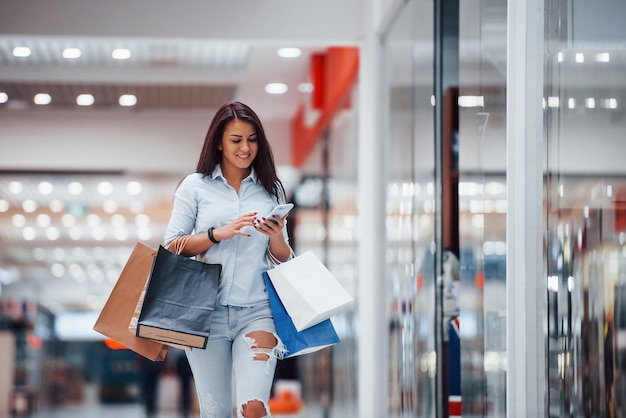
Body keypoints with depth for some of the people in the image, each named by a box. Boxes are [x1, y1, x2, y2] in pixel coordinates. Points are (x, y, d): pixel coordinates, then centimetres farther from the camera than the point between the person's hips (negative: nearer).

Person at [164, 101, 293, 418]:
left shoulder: (271, 190, 10)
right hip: (206, 311, 0)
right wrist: (218, 234, -13)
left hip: (256, 311, 0)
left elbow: (283, 260, 11)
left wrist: (276, 237, -10)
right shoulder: (195, 186, 6)